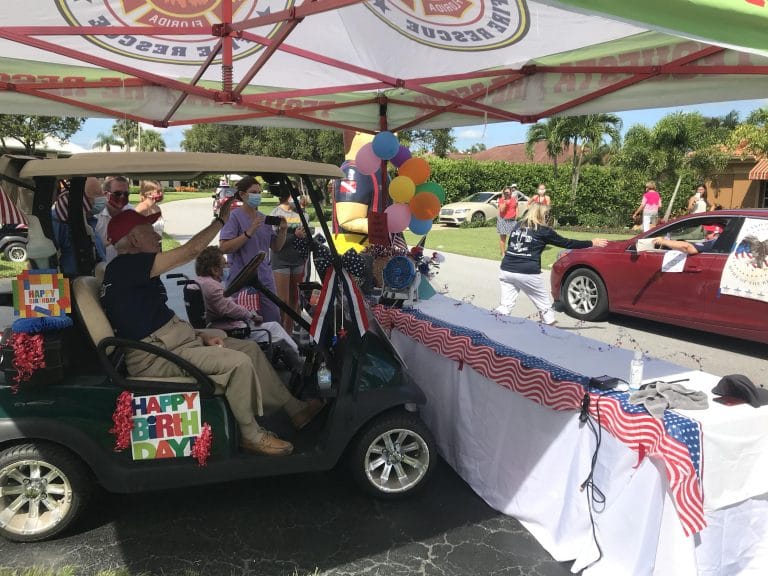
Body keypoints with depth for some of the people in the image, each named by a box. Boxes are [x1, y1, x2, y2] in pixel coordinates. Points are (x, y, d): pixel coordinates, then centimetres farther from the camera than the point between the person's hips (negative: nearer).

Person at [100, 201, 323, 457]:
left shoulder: (133, 270, 16)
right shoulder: (124, 266, -17)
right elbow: (191, 250, -21)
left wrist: (201, 336, 7)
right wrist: (221, 219, -9)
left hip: (174, 341, 10)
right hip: (155, 359, -10)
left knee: (250, 348, 6)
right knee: (238, 362, -24)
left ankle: (294, 410, 12)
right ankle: (250, 435, -6)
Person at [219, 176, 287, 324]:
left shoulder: (263, 218, 12)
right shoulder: (234, 217, -6)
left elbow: (276, 247, 15)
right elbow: (224, 248, -16)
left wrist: (283, 230, -2)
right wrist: (249, 233, -22)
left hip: (265, 278, 6)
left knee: (273, 320, 7)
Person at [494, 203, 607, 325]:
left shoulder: (518, 227, 15)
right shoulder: (543, 231, 1)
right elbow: (566, 243, 6)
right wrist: (592, 243, 15)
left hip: (506, 270, 5)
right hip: (528, 274, -5)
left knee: (506, 305, 5)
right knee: (545, 306, 11)